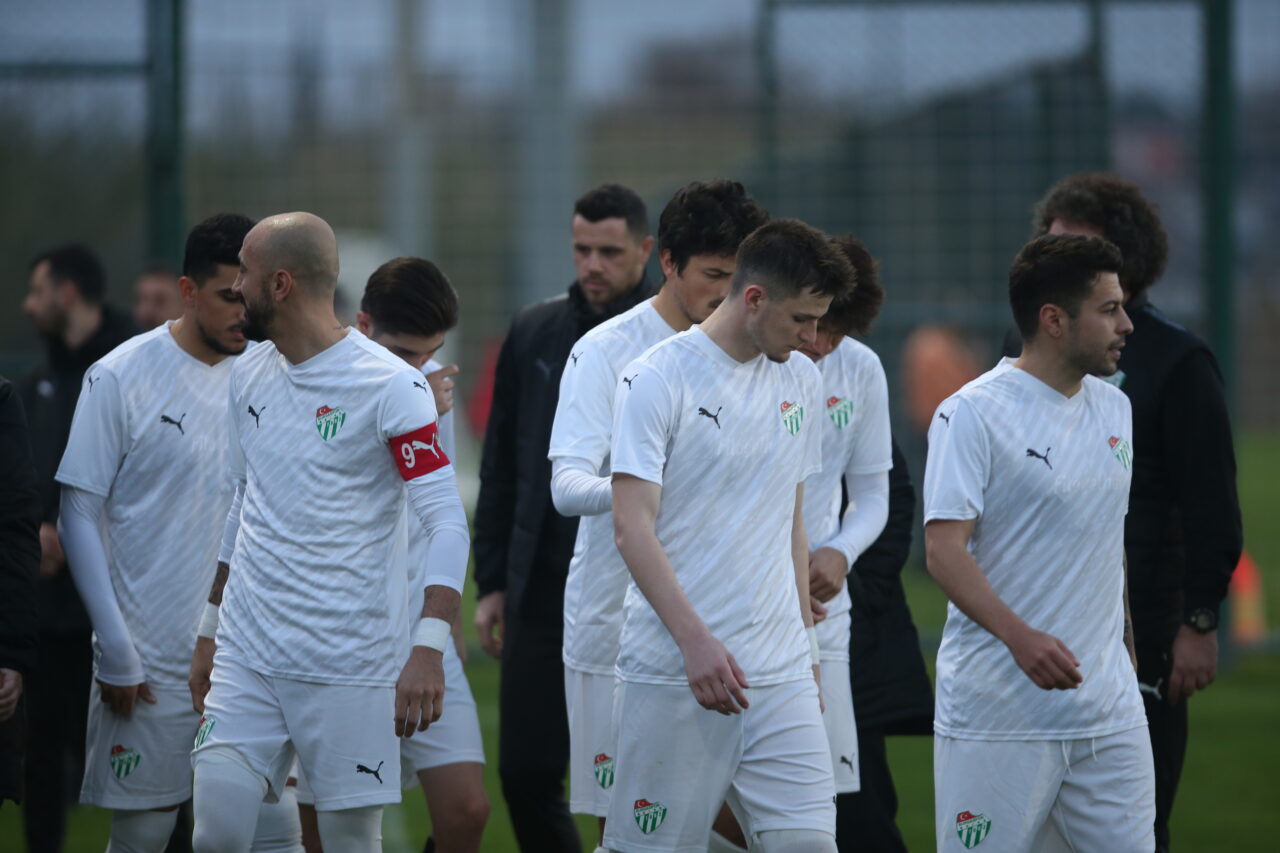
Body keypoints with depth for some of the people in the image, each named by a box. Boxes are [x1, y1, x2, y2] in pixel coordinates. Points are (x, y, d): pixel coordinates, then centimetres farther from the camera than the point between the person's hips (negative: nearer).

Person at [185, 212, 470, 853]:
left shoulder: (389, 386, -10)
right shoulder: (249, 374, 11)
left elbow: (447, 524, -13)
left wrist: (428, 648, -24)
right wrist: (209, 628, 22)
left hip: (349, 670, -6)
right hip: (245, 657, 6)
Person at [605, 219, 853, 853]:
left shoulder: (801, 382, 13)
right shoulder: (657, 380, -6)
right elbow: (632, 528, -12)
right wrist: (695, 640, -22)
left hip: (781, 678, 5)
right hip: (671, 677, -5)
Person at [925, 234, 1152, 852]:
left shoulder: (1114, 409, 14)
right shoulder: (973, 414, -9)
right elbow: (943, 549, -17)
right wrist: (1020, 637, -30)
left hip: (1109, 709, 6)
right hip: (998, 716, -6)